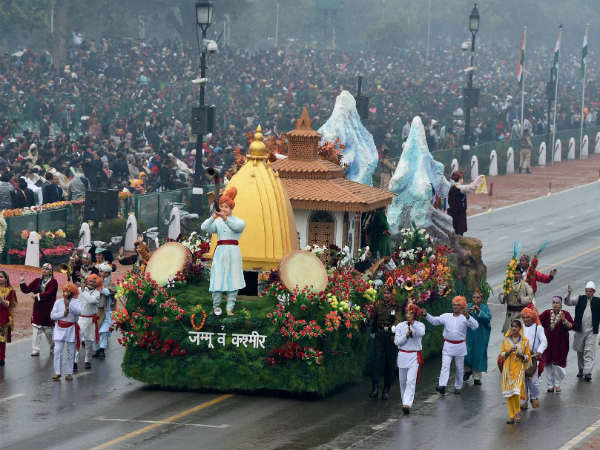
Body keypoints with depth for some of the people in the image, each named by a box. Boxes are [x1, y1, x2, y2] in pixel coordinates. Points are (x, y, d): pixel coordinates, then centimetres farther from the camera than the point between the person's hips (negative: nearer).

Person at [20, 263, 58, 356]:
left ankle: (53, 347, 30)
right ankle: (35, 350, 1)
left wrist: (38, 295, -16)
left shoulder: (53, 282, -5)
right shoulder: (37, 281, 9)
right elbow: (26, 290, 8)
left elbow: (48, 293, -18)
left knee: (49, 330, 8)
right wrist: (22, 282, -6)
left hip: (48, 310, -4)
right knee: (36, 331, -1)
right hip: (37, 309, 4)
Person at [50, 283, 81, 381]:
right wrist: (63, 313, -15)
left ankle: (69, 373, 13)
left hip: (71, 329, -1)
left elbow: (78, 312, -23)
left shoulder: (76, 302, -4)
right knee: (57, 351, -5)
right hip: (60, 328, 2)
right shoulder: (58, 302, 3)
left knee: (71, 353, 5)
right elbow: (52, 315, -2)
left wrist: (69, 304, -31)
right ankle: (57, 372, -1)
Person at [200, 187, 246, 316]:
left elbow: (238, 226, -17)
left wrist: (226, 218, -33)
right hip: (220, 252, 1)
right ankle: (216, 306, 7)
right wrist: (213, 217, -23)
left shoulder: (239, 221, 8)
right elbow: (204, 228, -5)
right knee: (218, 279, -5)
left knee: (233, 280, -4)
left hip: (233, 252, -1)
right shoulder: (217, 222, 13)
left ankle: (230, 308, 0)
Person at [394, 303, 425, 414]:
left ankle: (407, 404, -22)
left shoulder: (420, 325, -1)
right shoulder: (400, 326, 4)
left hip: (415, 356, -3)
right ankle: (404, 400, 32)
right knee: (403, 381, 13)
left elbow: (421, 333, -25)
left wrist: (413, 323, -32)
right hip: (403, 355, 3)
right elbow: (397, 342, -1)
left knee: (411, 381, -14)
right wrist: (406, 335, -15)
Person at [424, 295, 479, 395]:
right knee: (445, 366, -12)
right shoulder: (446, 316, 5)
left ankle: (458, 387, 24)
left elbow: (475, 326, -18)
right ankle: (442, 386, -22)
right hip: (448, 345, 1)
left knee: (459, 368, 10)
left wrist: (468, 317, -34)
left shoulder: (465, 318, -4)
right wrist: (426, 315, -9)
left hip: (460, 346, -1)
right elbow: (434, 321, 8)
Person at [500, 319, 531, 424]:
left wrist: (522, 356, -15)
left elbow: (528, 357, 6)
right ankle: (511, 416, 8)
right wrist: (508, 352, -10)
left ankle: (517, 412, 8)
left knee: (516, 392, -15)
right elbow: (502, 355, 10)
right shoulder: (506, 340, 7)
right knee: (508, 393, 0)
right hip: (508, 369, 2)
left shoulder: (525, 341, 2)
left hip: (519, 369, -2)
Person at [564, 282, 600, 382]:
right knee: (580, 351, 12)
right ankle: (581, 369, 27)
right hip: (580, 330, 2)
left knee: (589, 351, -10)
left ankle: (587, 373, -14)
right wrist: (569, 293, -17)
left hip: (591, 331, -2)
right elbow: (568, 302, -2)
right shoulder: (580, 299, 5)